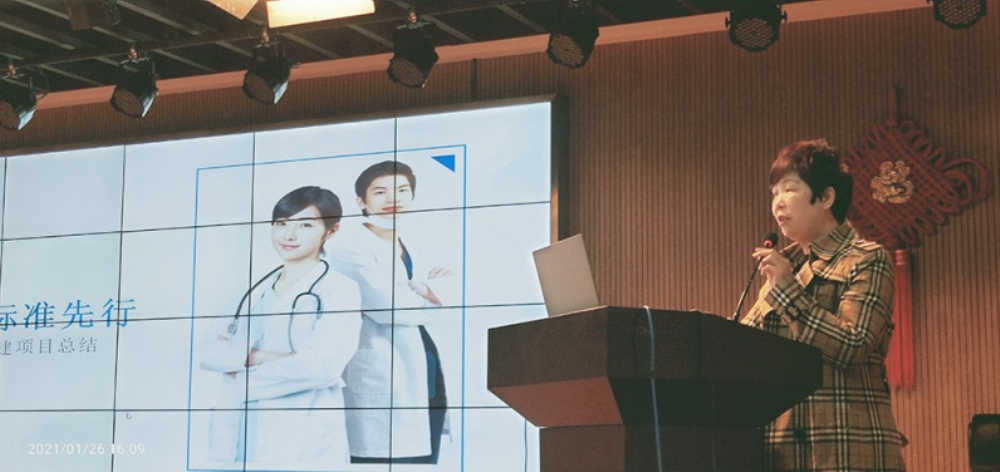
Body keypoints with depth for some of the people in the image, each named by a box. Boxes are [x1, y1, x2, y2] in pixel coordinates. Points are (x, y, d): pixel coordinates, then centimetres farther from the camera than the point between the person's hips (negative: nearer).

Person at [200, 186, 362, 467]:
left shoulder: (340, 290, -3)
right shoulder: (255, 291, 15)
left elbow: (319, 365, -17)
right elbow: (210, 353, 3)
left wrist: (245, 378, -6)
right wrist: (258, 356, -14)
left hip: (302, 445, -5)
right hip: (235, 439, 5)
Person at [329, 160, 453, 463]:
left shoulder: (413, 252, 22)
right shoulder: (352, 246, -4)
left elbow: (444, 286, 8)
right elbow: (384, 304, -16)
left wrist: (424, 288, -11)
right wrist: (426, 297, 1)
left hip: (426, 384, 8)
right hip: (383, 386, -8)